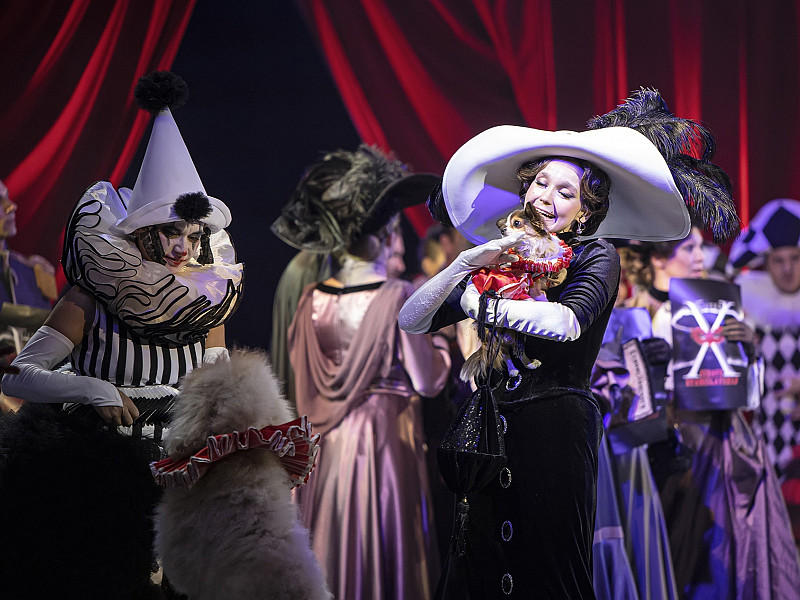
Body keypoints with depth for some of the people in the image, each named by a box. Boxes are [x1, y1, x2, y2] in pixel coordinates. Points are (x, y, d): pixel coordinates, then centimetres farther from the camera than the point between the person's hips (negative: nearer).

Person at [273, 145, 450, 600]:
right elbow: (427, 380, -10)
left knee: (336, 558, 11)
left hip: (329, 444, 5)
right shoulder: (398, 297, -13)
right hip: (386, 440, -5)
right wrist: (441, 335, 4)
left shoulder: (313, 299, 2)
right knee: (387, 556, 2)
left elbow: (305, 388, 9)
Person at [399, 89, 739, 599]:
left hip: (556, 431, -4)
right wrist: (466, 264, -8)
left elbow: (567, 322, -21)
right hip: (490, 431, 4)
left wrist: (478, 303, -11)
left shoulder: (596, 255, 0)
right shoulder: (497, 258, 12)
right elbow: (411, 321, 6)